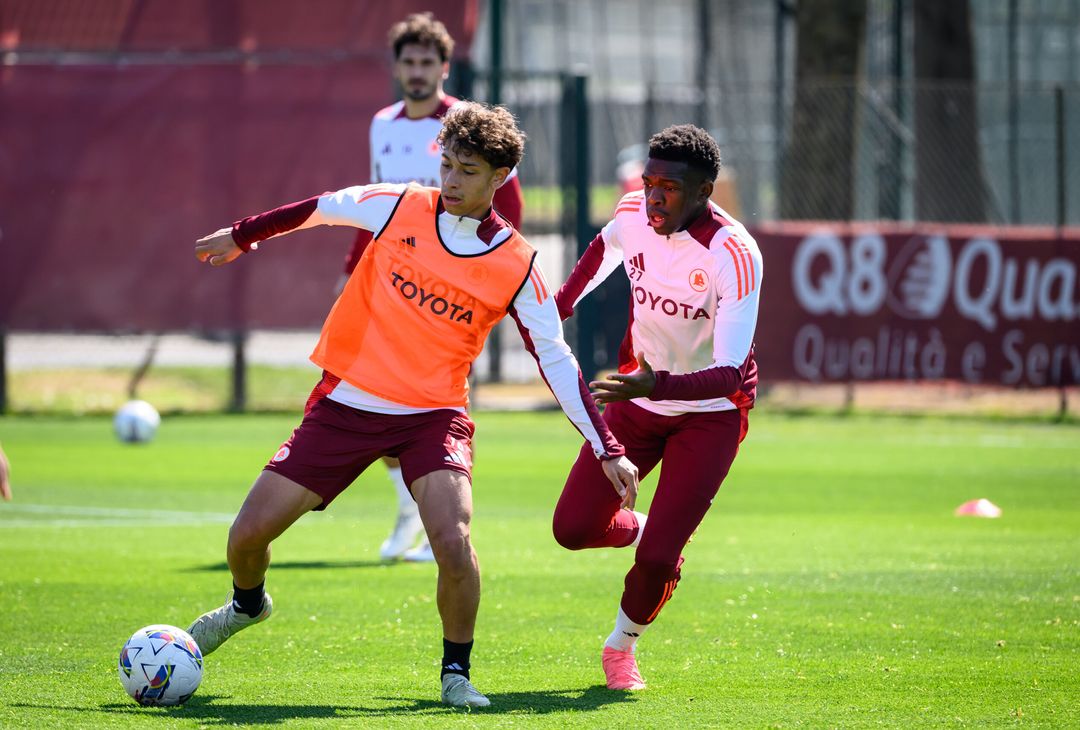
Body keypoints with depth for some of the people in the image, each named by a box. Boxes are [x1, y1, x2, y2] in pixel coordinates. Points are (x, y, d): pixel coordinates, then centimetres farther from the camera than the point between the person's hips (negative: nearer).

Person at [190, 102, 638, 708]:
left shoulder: (517, 266, -7)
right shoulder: (400, 208, -4)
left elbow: (557, 360, -2)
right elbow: (323, 207, 13)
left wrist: (608, 448, -6)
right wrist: (244, 236, 26)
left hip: (433, 414, -2)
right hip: (346, 402, 2)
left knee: (454, 541, -27)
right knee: (248, 535, 0)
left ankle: (457, 673, -2)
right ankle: (248, 604, 37)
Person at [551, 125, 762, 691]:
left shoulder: (734, 255, -30)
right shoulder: (633, 213, -12)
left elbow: (730, 375, -35)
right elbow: (604, 249, 16)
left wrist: (655, 384, -50)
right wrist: (557, 308, 21)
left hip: (710, 414, -5)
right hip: (640, 396, 5)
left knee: (656, 559, -13)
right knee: (573, 528, -3)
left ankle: (622, 645, 18)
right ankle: (637, 529, 32)